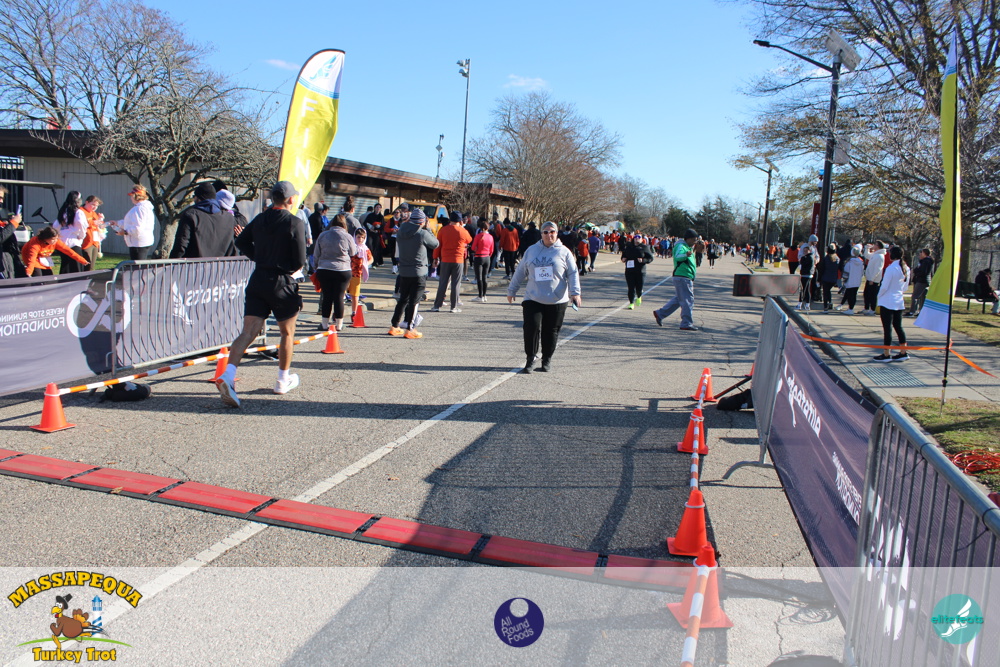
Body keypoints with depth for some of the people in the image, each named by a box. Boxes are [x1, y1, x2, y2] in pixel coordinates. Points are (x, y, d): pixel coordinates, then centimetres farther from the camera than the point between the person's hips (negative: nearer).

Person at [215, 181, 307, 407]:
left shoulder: (259, 219, 8)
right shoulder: (295, 223, -11)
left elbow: (241, 242, 17)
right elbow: (300, 261, -13)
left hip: (258, 280, 5)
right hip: (283, 283, -4)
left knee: (248, 331, -1)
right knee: (287, 333, 14)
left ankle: (228, 374, -21)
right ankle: (283, 381, 24)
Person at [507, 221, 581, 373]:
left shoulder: (564, 252, 4)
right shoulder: (531, 251, 11)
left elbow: (573, 274, 0)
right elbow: (520, 272, 17)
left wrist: (575, 293, -13)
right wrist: (511, 290, 19)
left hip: (556, 301, -1)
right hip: (533, 299, 1)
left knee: (551, 331, 5)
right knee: (532, 327, -9)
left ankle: (547, 360, 21)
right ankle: (530, 359, 3)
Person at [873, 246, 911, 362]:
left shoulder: (891, 268, -17)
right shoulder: (906, 268, 6)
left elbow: (884, 286, -15)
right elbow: (905, 286, 13)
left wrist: (879, 296, 2)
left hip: (887, 302, -7)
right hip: (899, 302, 7)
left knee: (887, 328, -2)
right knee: (898, 327, 14)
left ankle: (886, 354, 2)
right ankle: (903, 353, 16)